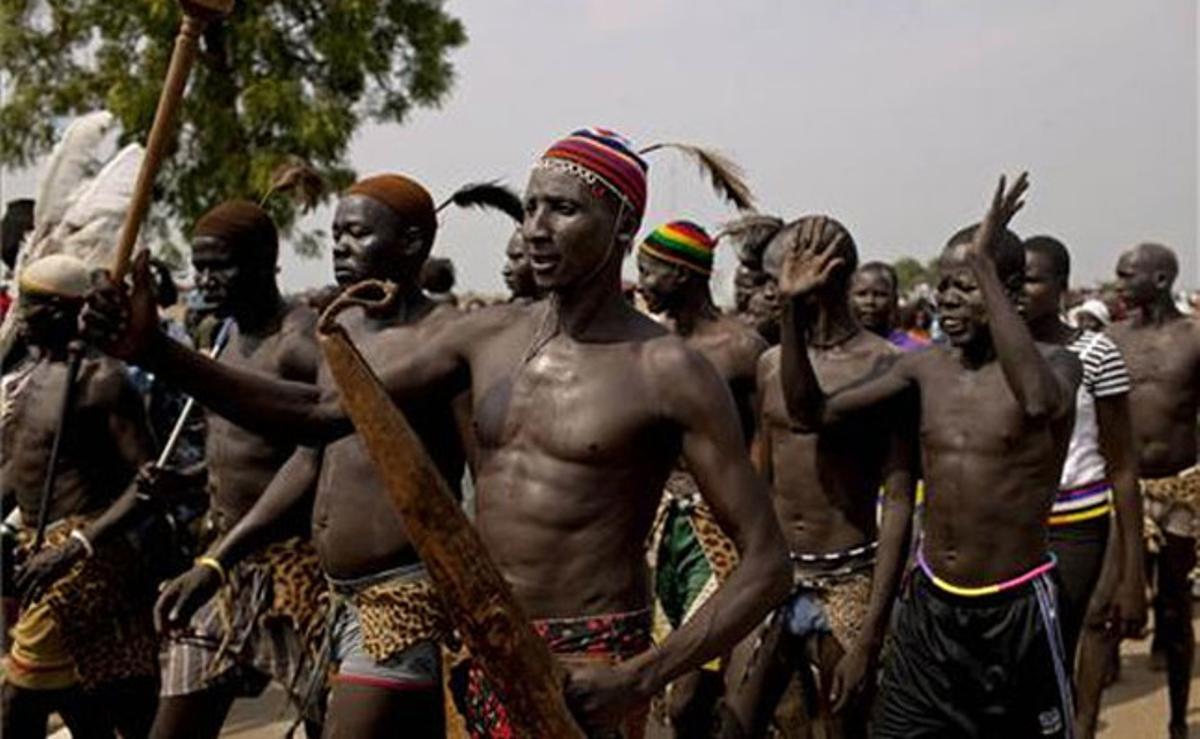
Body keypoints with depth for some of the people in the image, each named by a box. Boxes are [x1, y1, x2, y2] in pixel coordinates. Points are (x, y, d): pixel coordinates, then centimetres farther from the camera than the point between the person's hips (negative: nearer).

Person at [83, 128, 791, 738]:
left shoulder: (668, 371, -11)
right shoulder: (486, 337, 5)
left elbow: (766, 564, -11)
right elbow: (322, 412, 3)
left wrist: (638, 680, -20)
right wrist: (158, 352, -7)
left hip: (585, 674, -5)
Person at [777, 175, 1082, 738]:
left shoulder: (1055, 363, -12)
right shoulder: (924, 367, 2)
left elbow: (1040, 401, -38)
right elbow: (811, 413, 3)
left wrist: (986, 266, -35)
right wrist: (793, 311, -10)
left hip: (1014, 607, -4)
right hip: (928, 601, 4)